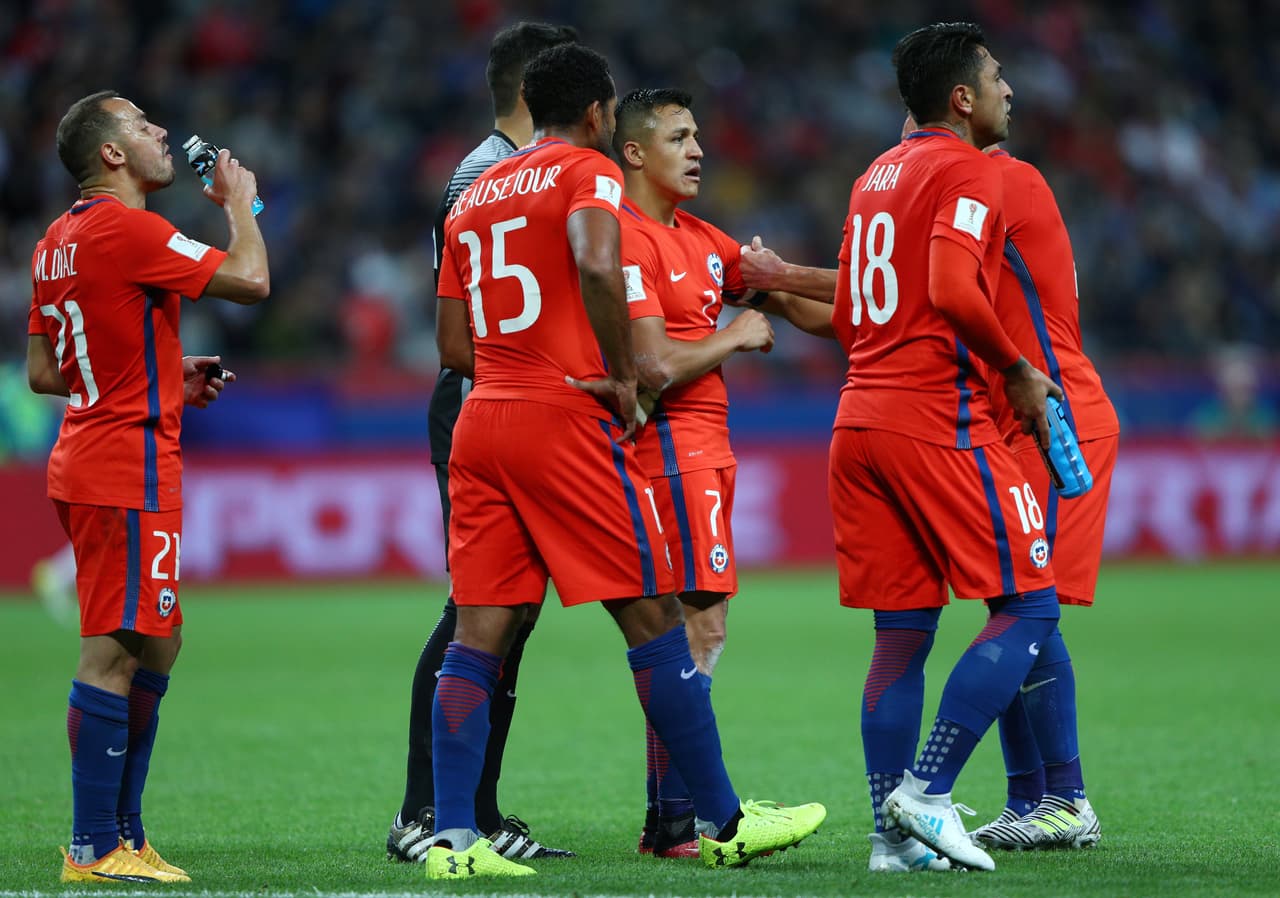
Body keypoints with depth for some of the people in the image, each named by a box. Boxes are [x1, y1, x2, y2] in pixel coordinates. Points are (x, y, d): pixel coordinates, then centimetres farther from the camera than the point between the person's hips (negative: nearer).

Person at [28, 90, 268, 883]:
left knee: (155, 645, 15)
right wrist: (240, 200, 1)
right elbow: (250, 280, -17)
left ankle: (121, 833, 18)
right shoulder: (128, 229, -14)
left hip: (87, 459, 10)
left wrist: (165, 378, 20)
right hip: (129, 468, -10)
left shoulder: (59, 241, 15)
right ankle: (95, 850, -8)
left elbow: (43, 372, 19)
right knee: (116, 653, -8)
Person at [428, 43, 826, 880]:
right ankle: (723, 822, 5)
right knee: (654, 616, 0)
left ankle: (453, 840, -4)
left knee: (480, 632, 3)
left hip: (481, 420, 7)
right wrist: (623, 375, -15)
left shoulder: (473, 197, 19)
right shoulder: (588, 173, -2)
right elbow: (596, 263, -24)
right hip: (564, 425, -7)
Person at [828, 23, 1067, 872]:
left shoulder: (876, 175, 20)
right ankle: (927, 794, -11)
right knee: (1029, 607, -3)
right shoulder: (968, 171, -7)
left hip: (861, 416, 9)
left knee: (902, 636, 9)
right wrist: (1016, 371, -8)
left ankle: (893, 837, 5)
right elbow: (955, 293, -21)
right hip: (939, 420, -9)